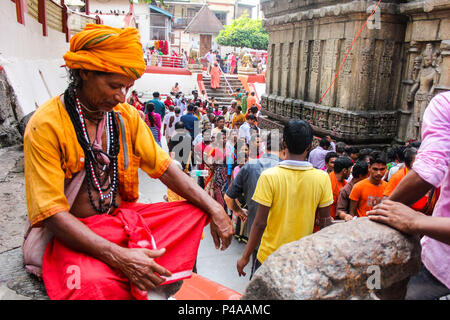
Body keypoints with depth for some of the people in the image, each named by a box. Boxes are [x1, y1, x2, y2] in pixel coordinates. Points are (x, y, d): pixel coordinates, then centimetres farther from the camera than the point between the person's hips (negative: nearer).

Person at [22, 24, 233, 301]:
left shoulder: (126, 115, 2)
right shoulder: (46, 125, -16)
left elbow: (164, 167, 2)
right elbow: (51, 213, -20)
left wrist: (215, 208, -9)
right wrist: (119, 257, -30)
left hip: (125, 217, 7)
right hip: (74, 233, -6)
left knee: (197, 211, -5)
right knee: (92, 284, -37)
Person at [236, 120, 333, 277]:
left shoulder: (269, 176, -17)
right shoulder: (322, 178, -9)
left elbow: (260, 223, -15)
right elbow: (325, 221, 0)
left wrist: (245, 256, -3)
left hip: (269, 257, -2)